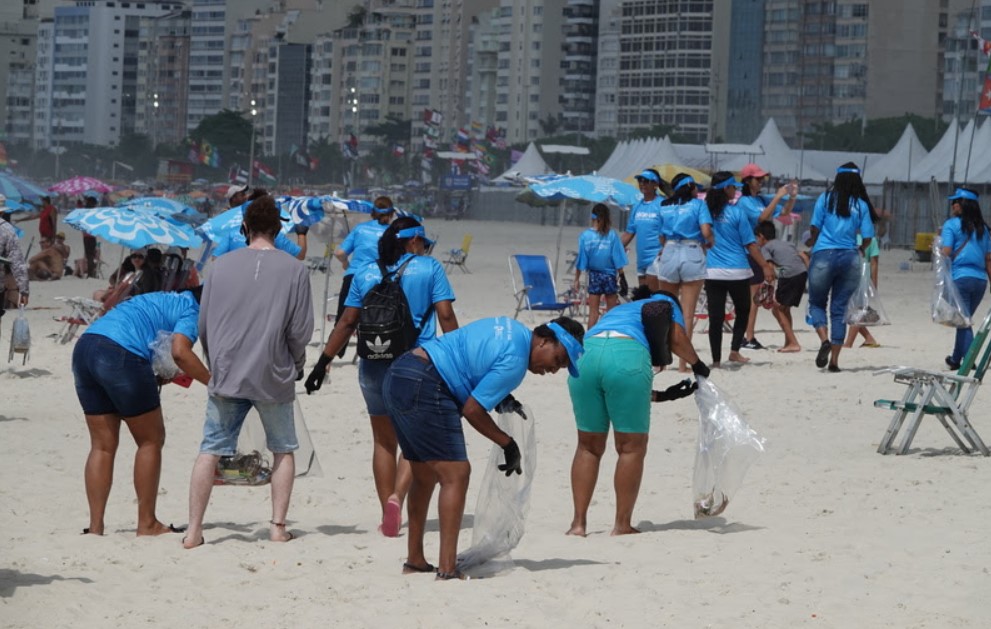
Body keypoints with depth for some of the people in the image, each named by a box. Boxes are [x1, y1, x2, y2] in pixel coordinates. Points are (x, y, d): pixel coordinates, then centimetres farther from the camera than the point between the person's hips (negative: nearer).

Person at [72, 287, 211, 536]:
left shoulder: (163, 300, 32)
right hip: (121, 355, -8)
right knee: (151, 440, 6)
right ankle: (147, 524, 9)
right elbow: (180, 352, -12)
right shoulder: (191, 311, 7)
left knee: (103, 445, 11)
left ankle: (95, 527, 7)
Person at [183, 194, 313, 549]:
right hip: (273, 378, -1)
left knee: (210, 450, 5)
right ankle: (278, 526, 8)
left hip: (226, 374, 1)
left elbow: (203, 324, 7)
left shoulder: (221, 266, 2)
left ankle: (194, 530, 0)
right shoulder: (293, 270, -4)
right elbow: (301, 330, -3)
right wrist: (294, 367, 14)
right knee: (283, 450, 15)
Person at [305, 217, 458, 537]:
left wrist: (324, 361, 11)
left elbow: (347, 322, 7)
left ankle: (387, 514, 14)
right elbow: (446, 316, -6)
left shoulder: (365, 275, 8)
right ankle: (397, 496, -18)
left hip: (374, 366, 3)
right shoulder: (429, 268, 1)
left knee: (383, 441, 12)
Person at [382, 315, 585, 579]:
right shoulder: (515, 361, -14)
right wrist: (509, 445, -1)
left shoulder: (511, 328, 15)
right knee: (456, 474, -12)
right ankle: (447, 570, -17)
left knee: (425, 476, 19)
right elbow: (472, 410, -13)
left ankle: (414, 560, 26)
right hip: (422, 387, -11)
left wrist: (499, 397, 20)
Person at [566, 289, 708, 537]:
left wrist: (660, 395, 43)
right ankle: (622, 525, 8)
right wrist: (698, 365, 26)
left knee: (589, 446, 16)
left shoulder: (616, 311, 42)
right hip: (626, 356, -5)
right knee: (632, 446, 7)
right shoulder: (667, 305, 29)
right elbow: (677, 339, 8)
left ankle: (578, 523, 13)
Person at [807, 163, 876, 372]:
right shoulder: (861, 205, 3)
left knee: (817, 302, 12)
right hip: (850, 258, 2)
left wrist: (814, 245, 17)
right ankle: (834, 359, 6)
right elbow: (867, 237, 1)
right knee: (840, 309, 8)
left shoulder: (826, 198, -1)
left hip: (824, 255, -2)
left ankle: (824, 339, -15)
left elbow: (814, 227, -2)